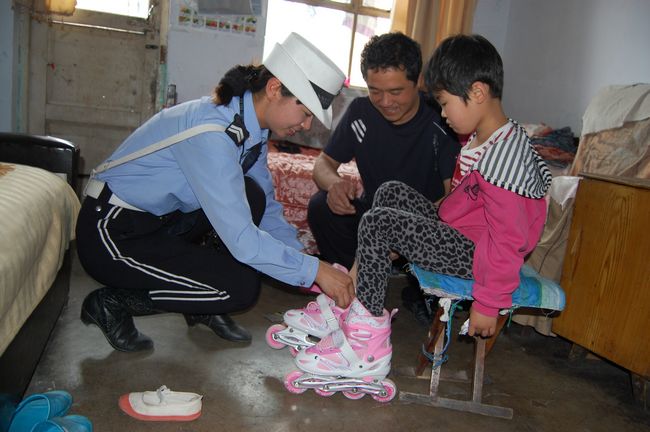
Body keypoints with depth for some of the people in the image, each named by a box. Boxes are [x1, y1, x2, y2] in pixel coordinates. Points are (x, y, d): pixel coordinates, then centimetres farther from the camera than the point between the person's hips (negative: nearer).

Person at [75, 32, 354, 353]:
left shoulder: (250, 126, -1)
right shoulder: (212, 132, -29)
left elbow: (267, 207, 8)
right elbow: (241, 240, -30)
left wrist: (303, 262, 0)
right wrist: (313, 270, -22)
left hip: (161, 217, 9)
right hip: (111, 233, -8)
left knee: (251, 198, -10)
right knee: (241, 287, -17)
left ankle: (203, 308, 6)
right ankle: (111, 303, -1)